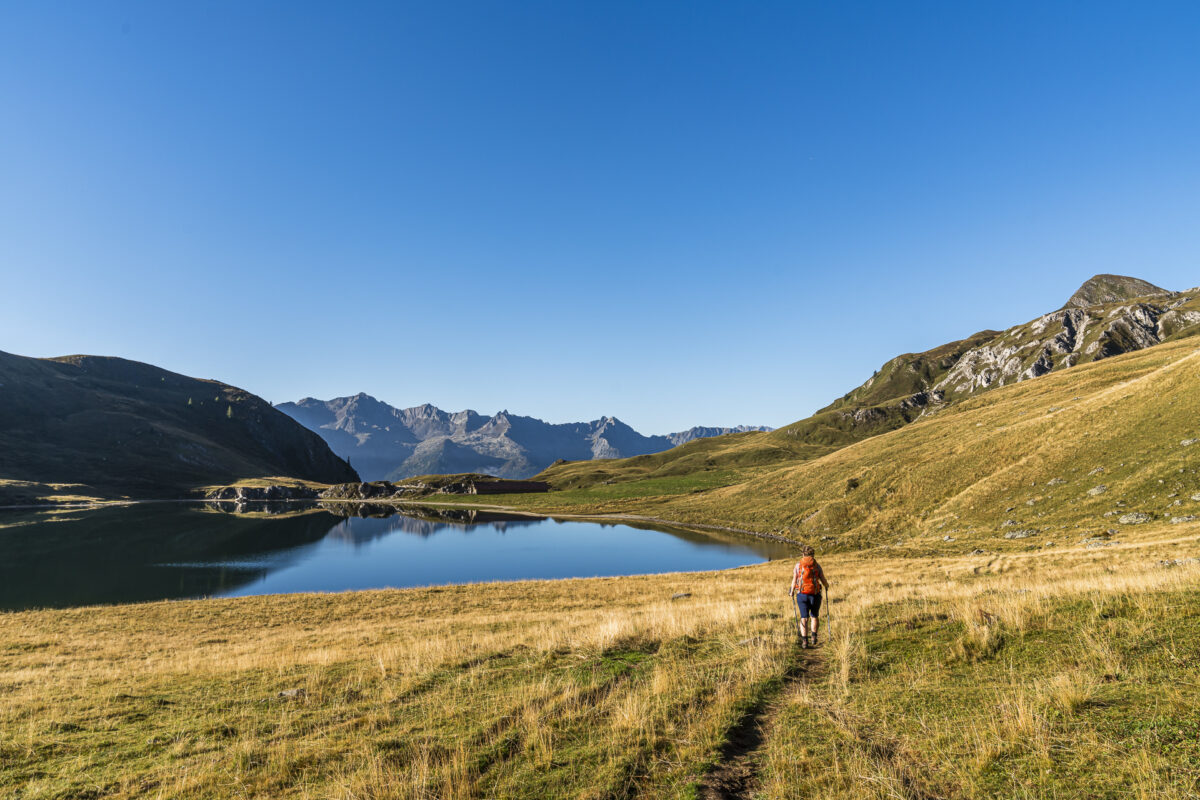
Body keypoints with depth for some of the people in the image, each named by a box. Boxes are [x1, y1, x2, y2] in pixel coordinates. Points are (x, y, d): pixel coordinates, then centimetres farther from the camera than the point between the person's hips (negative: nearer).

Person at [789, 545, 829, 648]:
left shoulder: (798, 565, 0)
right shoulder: (817, 565, 1)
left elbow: (794, 580, -2)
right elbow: (823, 581, 3)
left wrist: (792, 592, 13)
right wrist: (827, 585, 26)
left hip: (802, 594, 0)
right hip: (815, 594, 0)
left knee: (804, 618, 4)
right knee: (814, 616, 19)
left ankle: (804, 640, -5)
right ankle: (813, 637, 9)